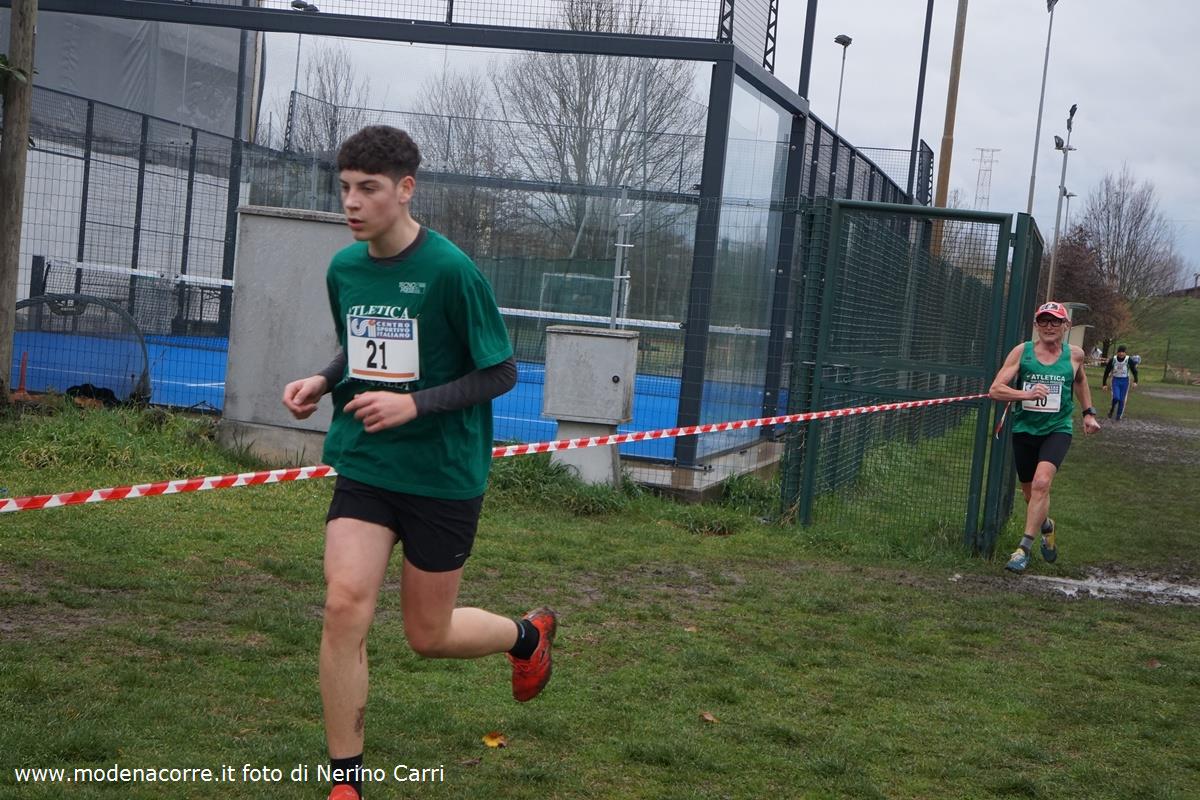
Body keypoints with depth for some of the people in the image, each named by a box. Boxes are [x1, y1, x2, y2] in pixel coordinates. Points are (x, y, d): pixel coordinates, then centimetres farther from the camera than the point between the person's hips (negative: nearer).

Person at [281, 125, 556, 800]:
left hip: (443, 475, -4)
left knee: (429, 637, 8)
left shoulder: (450, 270, -15)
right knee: (344, 605, -13)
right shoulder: (343, 268, 3)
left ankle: (528, 634, 42)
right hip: (364, 466, 4)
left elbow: (502, 372, -10)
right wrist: (323, 381, 0)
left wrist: (414, 403, -21)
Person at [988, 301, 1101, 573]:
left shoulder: (1074, 354, 0)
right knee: (1030, 493, 13)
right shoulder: (1022, 351, -6)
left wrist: (1088, 412, 18)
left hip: (1057, 429, -1)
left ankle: (1024, 548, -20)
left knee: (1041, 483, -24)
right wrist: (1026, 394, -28)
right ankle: (1046, 526, 47)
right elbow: (995, 390, -13)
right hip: (1024, 429, 1)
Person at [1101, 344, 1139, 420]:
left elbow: (1134, 370, -4)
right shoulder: (1113, 360, -8)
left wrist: (1135, 381, -18)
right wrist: (1104, 383, -1)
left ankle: (1119, 416, 15)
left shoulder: (1129, 360, -10)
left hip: (1125, 381, 0)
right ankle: (1111, 409, 11)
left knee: (1122, 400, 2)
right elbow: (1107, 371, 0)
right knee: (1116, 397, -18)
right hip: (1115, 380, 0)